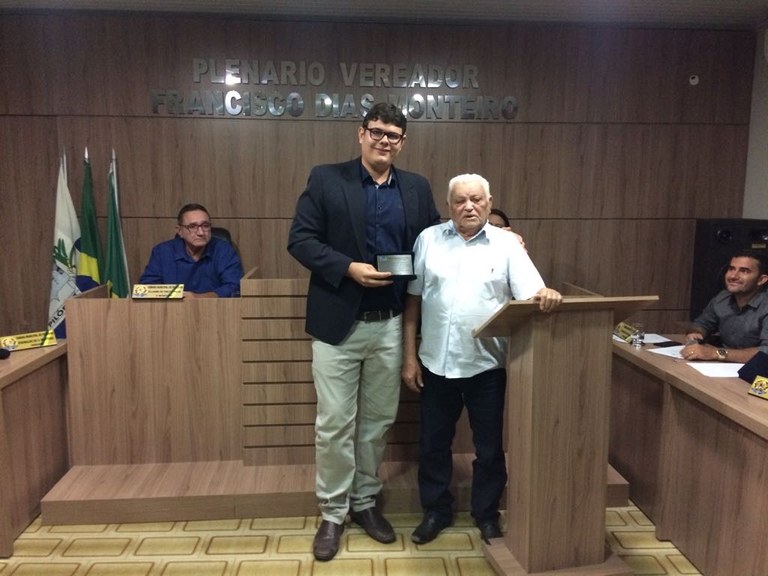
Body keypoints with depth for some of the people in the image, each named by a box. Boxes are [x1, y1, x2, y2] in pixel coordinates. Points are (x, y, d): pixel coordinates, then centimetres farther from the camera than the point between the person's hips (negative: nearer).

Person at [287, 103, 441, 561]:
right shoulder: (326, 179, -1)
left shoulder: (417, 188, 9)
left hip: (391, 325, 3)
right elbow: (301, 239, -6)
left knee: (379, 420, 14)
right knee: (335, 423, 4)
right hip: (338, 323, -3)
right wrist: (349, 268, -17)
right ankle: (333, 513, 22)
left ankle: (366, 501, 33)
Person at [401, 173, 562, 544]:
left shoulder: (506, 245, -1)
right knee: (433, 444, 14)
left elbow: (531, 294, -9)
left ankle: (487, 514, 33)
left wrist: (546, 295, -34)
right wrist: (409, 356, 1)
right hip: (436, 362, 2)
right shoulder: (428, 239, 2)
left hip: (486, 364, -1)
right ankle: (436, 511, 34)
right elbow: (413, 300, 4)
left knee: (490, 447, 12)